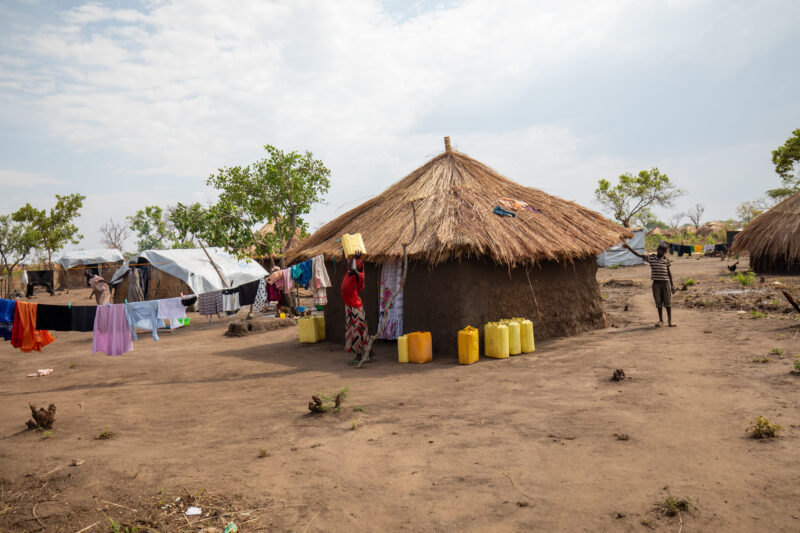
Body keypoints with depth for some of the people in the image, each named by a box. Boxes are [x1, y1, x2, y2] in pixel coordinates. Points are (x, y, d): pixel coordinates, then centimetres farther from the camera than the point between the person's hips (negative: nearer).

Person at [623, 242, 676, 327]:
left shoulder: (666, 259, 4)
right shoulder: (651, 257, 1)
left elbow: (669, 271, 8)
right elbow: (639, 255, -6)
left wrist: (672, 284, 8)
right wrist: (629, 248, -17)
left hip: (666, 282, 0)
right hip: (656, 282, 0)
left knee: (668, 302, 2)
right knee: (658, 302, 5)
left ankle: (670, 320, 11)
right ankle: (661, 320, 15)